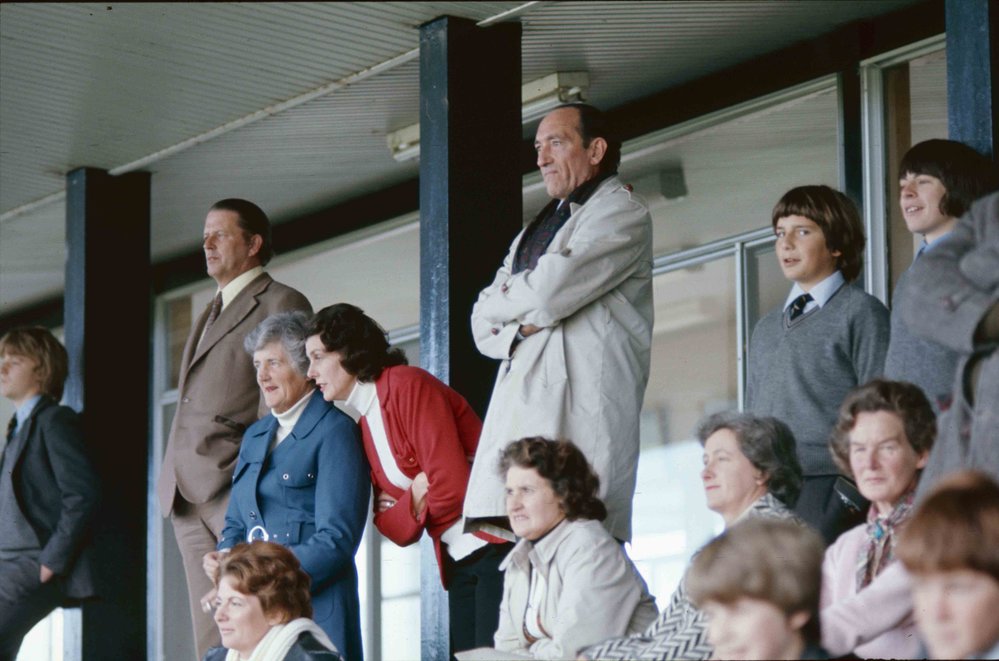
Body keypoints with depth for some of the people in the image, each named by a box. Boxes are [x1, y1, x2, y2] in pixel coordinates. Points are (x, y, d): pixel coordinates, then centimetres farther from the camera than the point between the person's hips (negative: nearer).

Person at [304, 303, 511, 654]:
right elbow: (396, 529, 10)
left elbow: (452, 488, -19)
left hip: (494, 544, -9)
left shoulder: (408, 386, -10)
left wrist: (412, 502, 1)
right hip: (458, 564, 9)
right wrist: (416, 500, -10)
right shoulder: (364, 423, 15)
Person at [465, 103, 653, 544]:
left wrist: (501, 302, 10)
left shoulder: (623, 214, 4)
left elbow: (549, 292, -10)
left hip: (582, 409, -7)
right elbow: (483, 324, 23)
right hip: (518, 405, 7)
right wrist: (520, 327, 0)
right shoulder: (535, 231, 30)